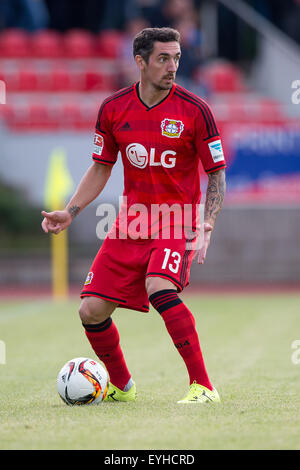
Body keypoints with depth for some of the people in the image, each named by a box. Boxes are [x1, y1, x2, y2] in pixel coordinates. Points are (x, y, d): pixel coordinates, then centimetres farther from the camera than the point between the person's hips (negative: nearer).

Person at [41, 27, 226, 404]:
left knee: (159, 288, -32)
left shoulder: (194, 110, -9)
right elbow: (101, 168, 14)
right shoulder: (113, 109, 1)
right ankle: (121, 386, 25)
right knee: (92, 311, -2)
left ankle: (203, 387, -25)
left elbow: (216, 174, -4)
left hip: (177, 221, -4)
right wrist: (69, 212, 3)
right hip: (131, 222, 4)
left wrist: (206, 229, -16)